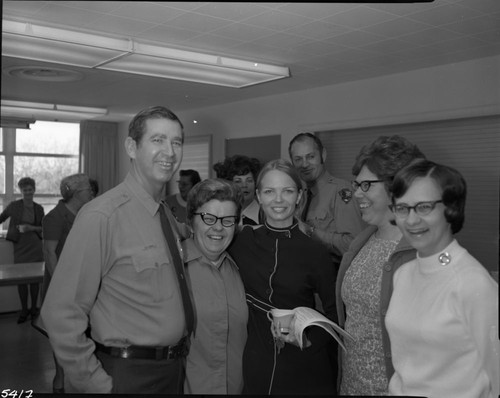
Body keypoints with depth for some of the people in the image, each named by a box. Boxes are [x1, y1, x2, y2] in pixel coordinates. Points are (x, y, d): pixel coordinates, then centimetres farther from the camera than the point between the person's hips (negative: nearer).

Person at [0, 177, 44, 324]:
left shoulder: (38, 208, 4)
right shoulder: (14, 206, -1)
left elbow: (43, 228, 7)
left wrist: (31, 228, -10)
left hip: (35, 247, 1)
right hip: (20, 247, -1)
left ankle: (34, 308, 19)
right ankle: (24, 310, 15)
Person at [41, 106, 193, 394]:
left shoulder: (169, 216, 5)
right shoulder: (101, 217, -19)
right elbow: (62, 314, -19)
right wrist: (98, 385, -14)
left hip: (176, 369, 7)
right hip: (129, 376, -7)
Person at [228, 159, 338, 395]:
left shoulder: (315, 253, -6)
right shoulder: (242, 241, -2)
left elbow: (334, 315, -1)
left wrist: (308, 336, -14)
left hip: (305, 371, -1)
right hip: (255, 367, 1)